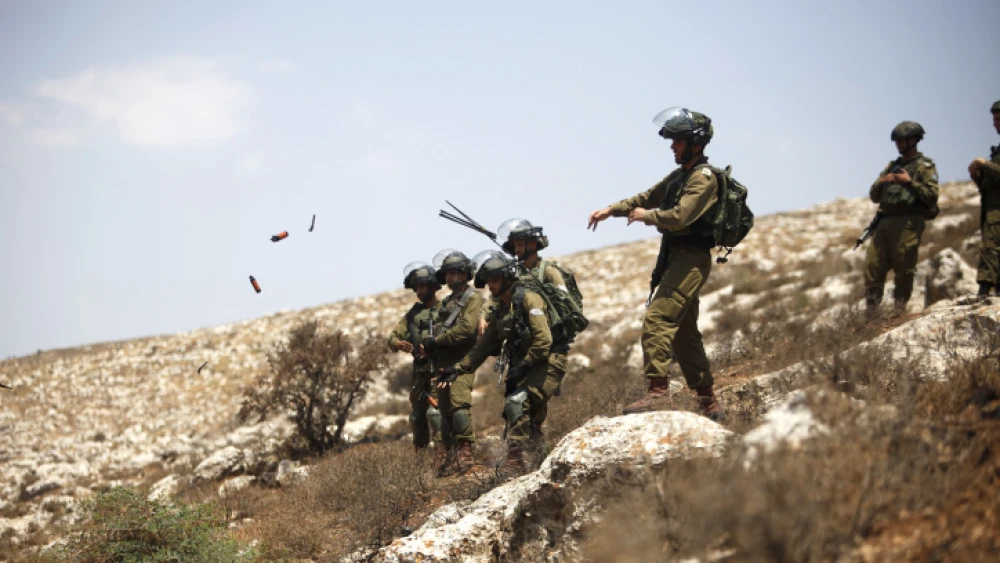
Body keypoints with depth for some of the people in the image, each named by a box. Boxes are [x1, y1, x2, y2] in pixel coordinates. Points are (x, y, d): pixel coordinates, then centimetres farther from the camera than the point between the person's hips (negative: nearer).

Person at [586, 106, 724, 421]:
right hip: (677, 259, 10)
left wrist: (645, 216, -7)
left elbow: (679, 216, -23)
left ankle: (657, 388, -24)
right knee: (684, 333, 12)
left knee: (657, 318, -21)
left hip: (691, 259, -10)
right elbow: (647, 197, 25)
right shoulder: (680, 176, 18)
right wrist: (611, 210, 13)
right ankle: (710, 404, 17)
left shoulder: (704, 177, -12)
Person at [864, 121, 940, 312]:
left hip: (908, 223, -6)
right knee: (872, 265, -2)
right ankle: (871, 311, 2)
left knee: (904, 270, -6)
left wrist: (910, 182, -11)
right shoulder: (892, 166, 24)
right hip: (884, 222, 6)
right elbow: (874, 197, 22)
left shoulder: (924, 166, 4)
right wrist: (881, 182, 3)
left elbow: (932, 195, -8)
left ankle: (899, 309, 1)